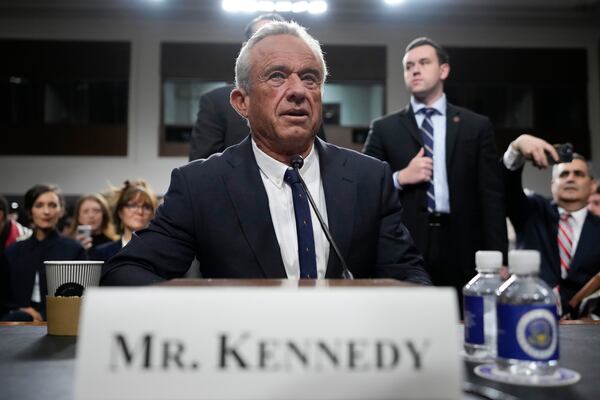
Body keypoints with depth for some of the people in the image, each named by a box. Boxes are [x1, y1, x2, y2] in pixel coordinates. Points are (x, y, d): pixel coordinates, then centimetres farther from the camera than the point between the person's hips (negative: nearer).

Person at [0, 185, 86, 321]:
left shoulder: (74, 250, 4)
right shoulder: (13, 252, 16)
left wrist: (42, 316, -9)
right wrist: (20, 310, -4)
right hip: (20, 321, 3)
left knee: (15, 319, -32)